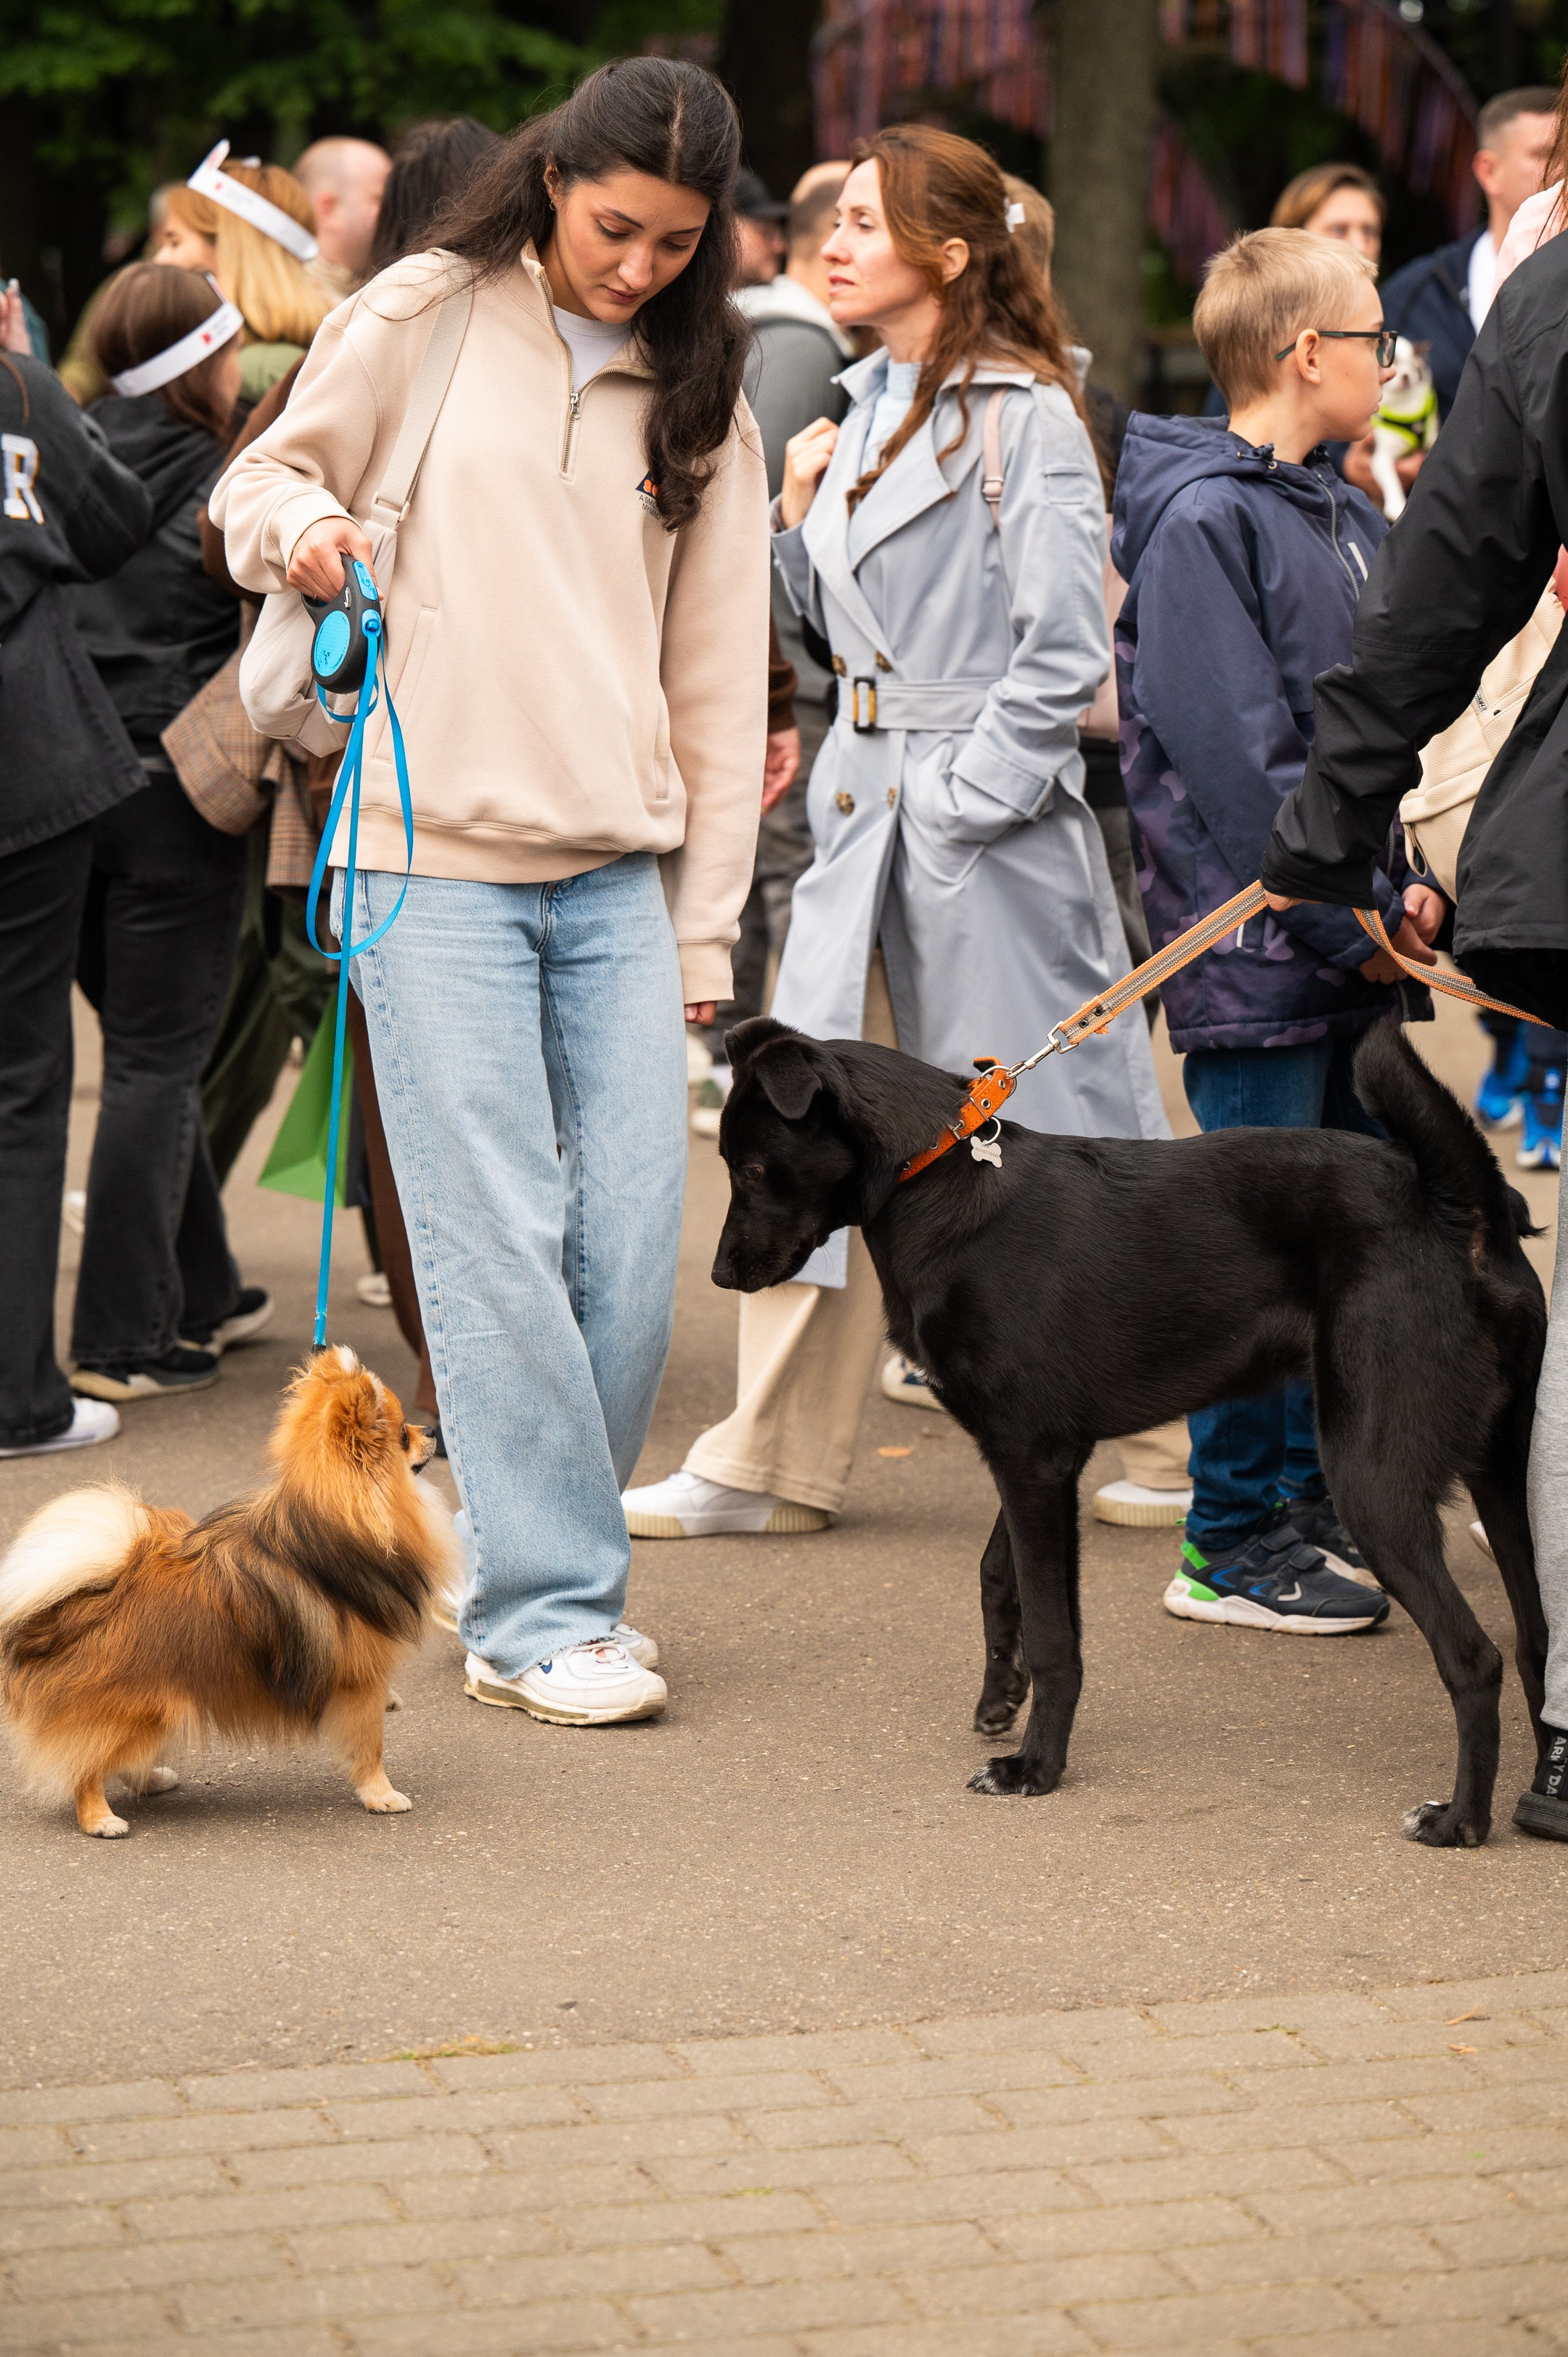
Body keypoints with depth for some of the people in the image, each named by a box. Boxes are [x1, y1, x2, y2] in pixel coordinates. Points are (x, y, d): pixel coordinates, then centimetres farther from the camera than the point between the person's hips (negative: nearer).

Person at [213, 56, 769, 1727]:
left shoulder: (699, 396, 12)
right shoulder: (423, 319, 3)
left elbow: (719, 675, 13)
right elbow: (262, 479, 12)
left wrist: (705, 928, 9)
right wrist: (297, 520, -13)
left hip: (618, 874, 4)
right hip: (436, 856, -3)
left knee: (636, 1241, -1)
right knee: (501, 1244, -6)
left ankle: (538, 1577, 14)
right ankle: (546, 1611, 2)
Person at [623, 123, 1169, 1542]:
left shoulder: (1025, 416, -11)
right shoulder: (865, 408, 13)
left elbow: (1064, 654, -14)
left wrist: (964, 801, -16)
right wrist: (800, 519, 3)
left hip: (991, 827, -8)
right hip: (863, 813, 8)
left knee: (1032, 1134, 1)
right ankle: (778, 1463, 14)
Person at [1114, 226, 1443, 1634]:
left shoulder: (1349, 519, 14)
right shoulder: (1200, 520, -13)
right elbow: (1232, 752, -18)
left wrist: (1404, 885, 6)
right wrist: (1347, 915, -17)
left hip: (1350, 947, 9)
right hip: (1255, 939, -9)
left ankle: (1315, 1493, 25)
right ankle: (1235, 1542, 5)